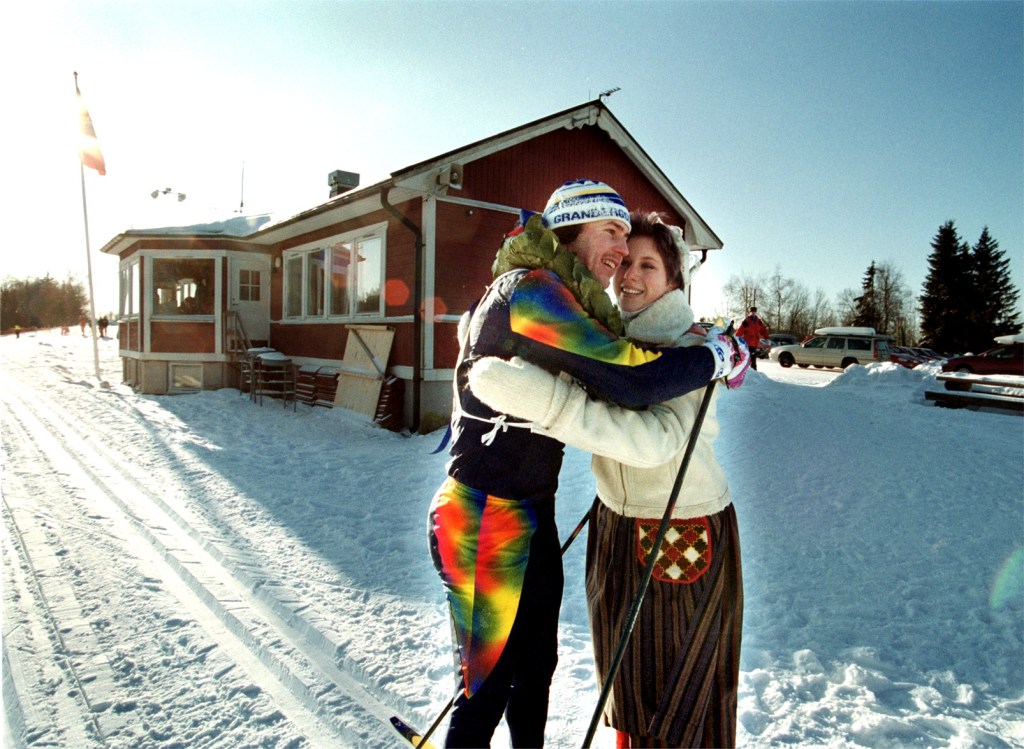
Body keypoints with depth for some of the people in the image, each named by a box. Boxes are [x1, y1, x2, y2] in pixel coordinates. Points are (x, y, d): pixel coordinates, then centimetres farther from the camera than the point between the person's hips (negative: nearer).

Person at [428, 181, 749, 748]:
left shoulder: (567, 305, 14)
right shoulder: (529, 289, -18)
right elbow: (632, 380, -26)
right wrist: (720, 357, -10)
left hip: (533, 515, 9)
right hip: (485, 522, -9)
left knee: (536, 666, 22)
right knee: (486, 686, 7)